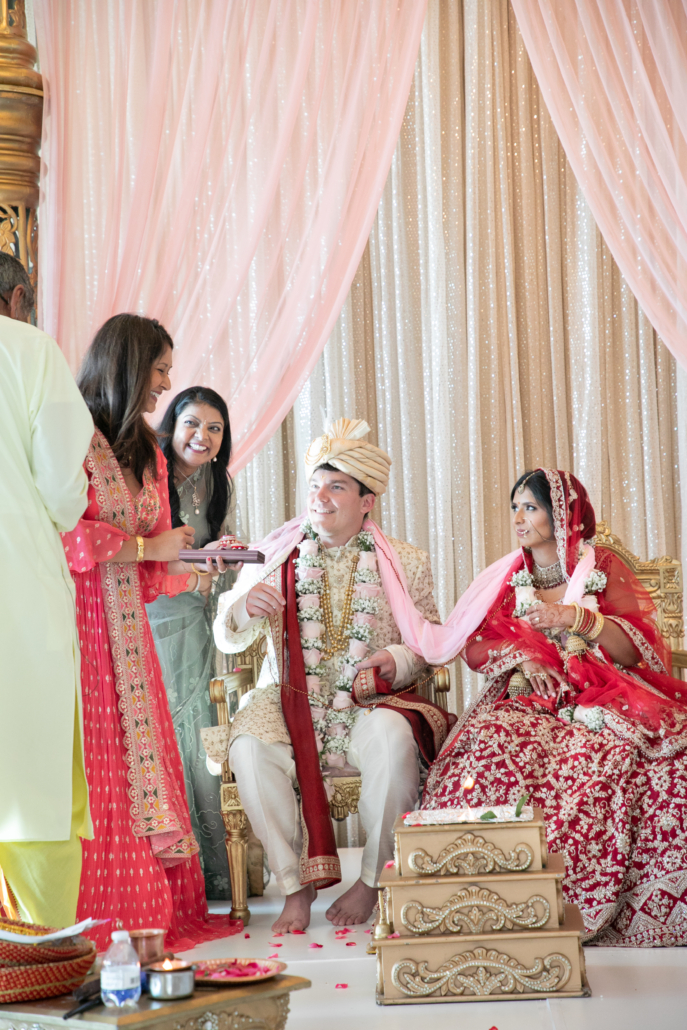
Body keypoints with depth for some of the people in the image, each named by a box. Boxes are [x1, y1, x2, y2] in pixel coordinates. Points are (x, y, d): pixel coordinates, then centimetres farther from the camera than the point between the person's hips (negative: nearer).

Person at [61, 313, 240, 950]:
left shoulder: (147, 454, 21)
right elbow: (63, 533, -16)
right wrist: (147, 548, -9)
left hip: (127, 629, 8)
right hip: (74, 618, -8)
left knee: (141, 761, 3)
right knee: (87, 765, -8)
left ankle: (153, 909, 6)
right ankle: (90, 920, -3)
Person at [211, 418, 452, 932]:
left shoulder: (405, 563, 10)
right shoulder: (274, 554, 12)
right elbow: (227, 640, 9)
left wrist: (397, 661, -14)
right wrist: (243, 609, -15)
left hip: (371, 704, -1)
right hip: (289, 702, 1)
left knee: (393, 738, -35)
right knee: (250, 746, -32)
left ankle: (373, 881, -15)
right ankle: (296, 883, -17)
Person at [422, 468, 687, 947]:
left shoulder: (603, 567, 11)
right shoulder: (507, 575, 19)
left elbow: (636, 649, 3)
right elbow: (474, 645, 9)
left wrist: (577, 618, -11)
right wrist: (523, 657, -10)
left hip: (600, 696, -1)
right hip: (527, 700, 1)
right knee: (498, 749, -35)